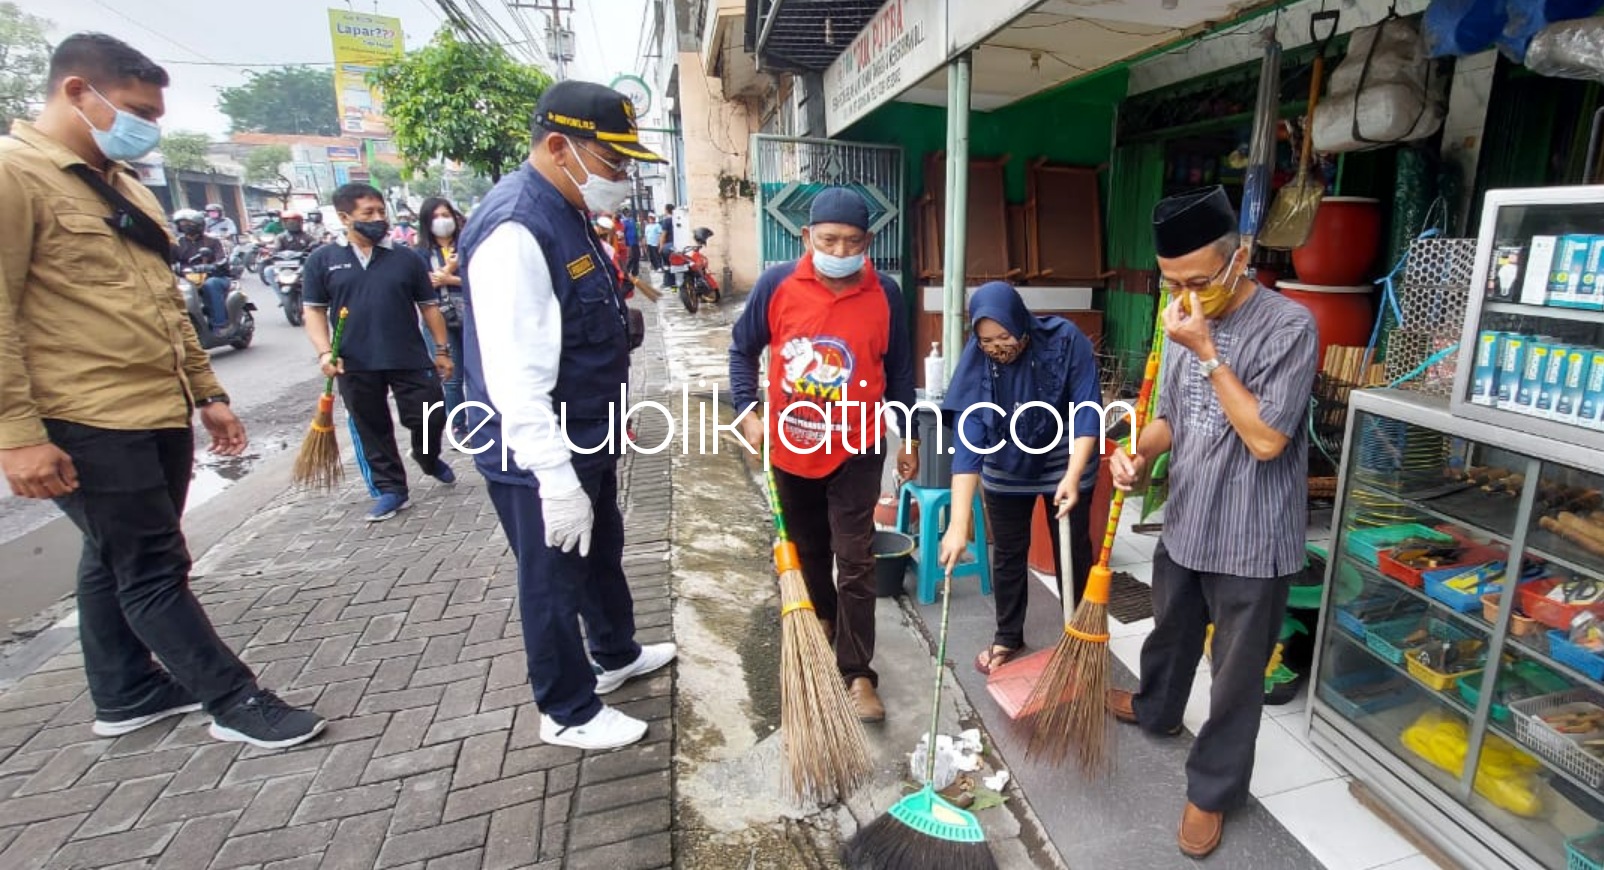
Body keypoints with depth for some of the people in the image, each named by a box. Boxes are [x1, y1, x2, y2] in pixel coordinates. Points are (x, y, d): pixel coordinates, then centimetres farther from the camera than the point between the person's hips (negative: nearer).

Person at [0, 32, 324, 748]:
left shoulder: (124, 186, 17)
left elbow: (165, 302, 20)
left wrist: (207, 393, 18)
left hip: (160, 414, 8)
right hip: (89, 425, -8)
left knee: (117, 561, 18)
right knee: (154, 571, 1)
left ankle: (127, 695, 32)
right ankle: (235, 702, 10)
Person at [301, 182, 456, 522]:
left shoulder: (406, 259, 4)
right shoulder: (323, 260, 4)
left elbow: (429, 306, 9)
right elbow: (314, 310, 6)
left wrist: (442, 349, 8)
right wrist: (324, 352, -7)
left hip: (411, 359, 0)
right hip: (355, 365, 0)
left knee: (431, 417, 2)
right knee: (372, 429, 8)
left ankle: (429, 459, 33)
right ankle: (390, 489, 21)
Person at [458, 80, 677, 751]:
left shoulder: (567, 213, 7)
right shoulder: (515, 230, -25)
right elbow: (516, 378, -29)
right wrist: (556, 481, -29)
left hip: (588, 442, 10)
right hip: (542, 460, -10)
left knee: (603, 552, 25)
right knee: (554, 581, 8)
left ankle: (616, 653, 49)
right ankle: (570, 713, 30)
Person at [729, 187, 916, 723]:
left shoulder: (885, 295, -9)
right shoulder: (776, 285, -10)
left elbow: (899, 370, 3)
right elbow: (744, 349, 3)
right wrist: (747, 410, -8)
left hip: (856, 452, -1)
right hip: (791, 448, 2)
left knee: (855, 561, -1)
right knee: (809, 550, 20)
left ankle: (858, 673, 11)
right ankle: (826, 624, 46)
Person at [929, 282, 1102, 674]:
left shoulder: (1066, 340, -25)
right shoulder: (976, 363, -23)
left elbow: (1087, 410, -22)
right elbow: (968, 440, -29)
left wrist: (1073, 474, -34)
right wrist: (959, 524, -35)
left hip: (1065, 463, -1)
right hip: (1006, 469, 1)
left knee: (1073, 551, 10)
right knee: (1008, 554, 11)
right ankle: (1008, 637, 30)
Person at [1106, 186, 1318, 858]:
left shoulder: (1288, 325, -18)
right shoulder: (1185, 324, 2)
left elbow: (1266, 438, -24)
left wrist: (1207, 353, -25)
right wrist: (1138, 454, -11)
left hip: (1250, 541, -6)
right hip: (1184, 523, 7)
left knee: (1235, 675, 10)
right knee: (1171, 631, 28)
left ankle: (1213, 790, 30)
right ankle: (1156, 709, 54)